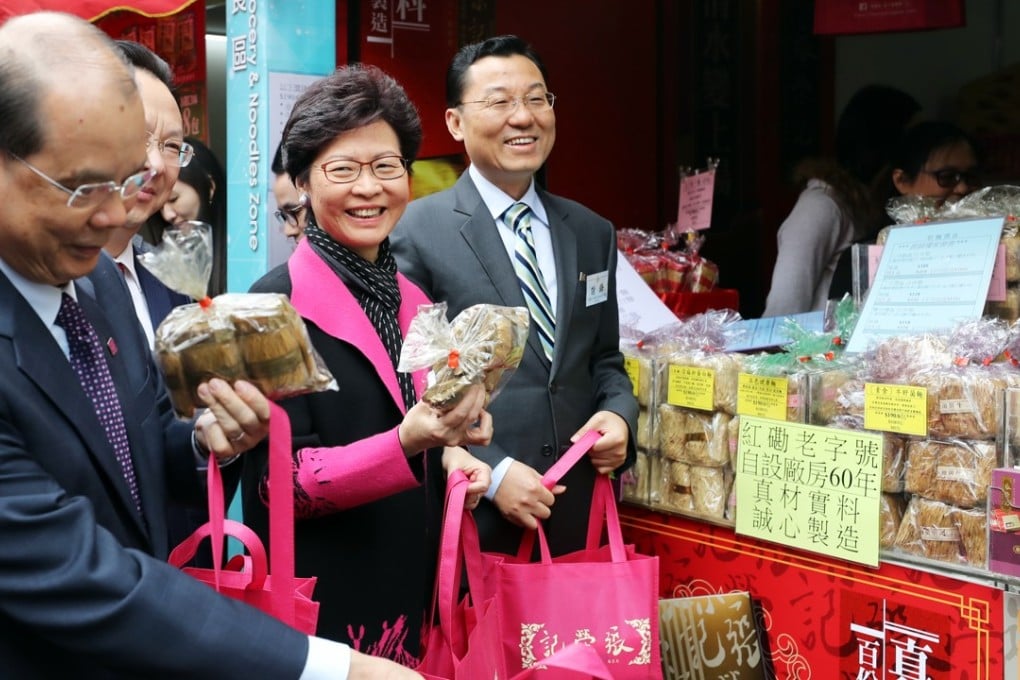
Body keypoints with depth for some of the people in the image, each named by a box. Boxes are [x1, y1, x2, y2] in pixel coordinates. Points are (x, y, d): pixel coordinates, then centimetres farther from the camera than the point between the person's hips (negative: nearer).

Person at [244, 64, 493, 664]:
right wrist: (408, 444, -29)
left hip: (416, 592, 6)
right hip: (326, 607, -6)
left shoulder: (411, 300, 6)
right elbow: (280, 482, -16)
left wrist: (447, 451, -3)